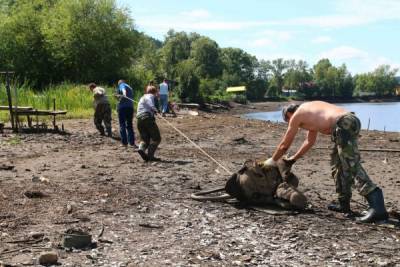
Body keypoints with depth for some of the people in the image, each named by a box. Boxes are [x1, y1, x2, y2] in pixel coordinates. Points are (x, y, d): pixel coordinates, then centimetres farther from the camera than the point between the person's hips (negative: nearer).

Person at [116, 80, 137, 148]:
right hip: (130, 107, 5)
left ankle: (124, 142, -2)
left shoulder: (121, 85, 6)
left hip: (122, 107, -5)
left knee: (122, 125, 1)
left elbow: (123, 89, -17)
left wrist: (124, 94, -38)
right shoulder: (130, 88, 25)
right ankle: (132, 143, 8)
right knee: (129, 125, 12)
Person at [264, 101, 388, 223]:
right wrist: (294, 158, 52)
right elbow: (310, 141, 45)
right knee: (337, 162, 23)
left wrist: (272, 160, 34)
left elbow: (284, 145, 19)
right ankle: (343, 203, 29)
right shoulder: (310, 112, 34)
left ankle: (377, 208, -25)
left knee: (352, 167, -14)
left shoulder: (296, 115, 11)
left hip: (344, 125, -9)